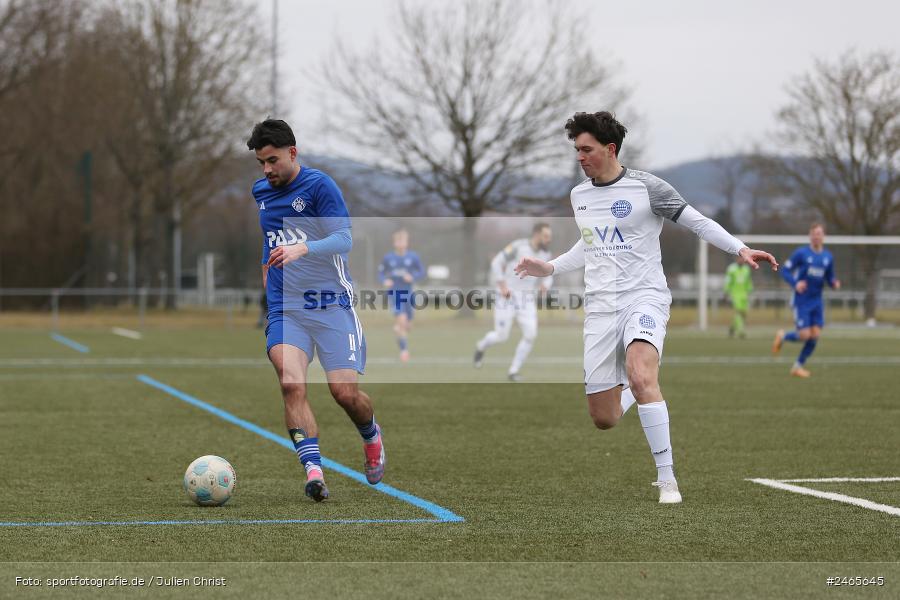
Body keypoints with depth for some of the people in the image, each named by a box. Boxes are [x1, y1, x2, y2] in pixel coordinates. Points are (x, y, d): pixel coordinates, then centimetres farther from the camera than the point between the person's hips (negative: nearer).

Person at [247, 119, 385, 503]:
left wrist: (301, 249, -34)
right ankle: (313, 471, -24)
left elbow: (344, 240, -19)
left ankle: (372, 438, 27)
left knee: (345, 392, -8)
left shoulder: (319, 186, -8)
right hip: (284, 309, 4)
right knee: (291, 384, -21)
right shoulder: (260, 191, 13)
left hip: (330, 303, -4)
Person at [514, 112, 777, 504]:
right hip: (600, 307, 5)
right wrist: (550, 268, 24)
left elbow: (698, 222, -2)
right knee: (603, 419, 0)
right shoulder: (579, 195, 13)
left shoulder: (647, 188, -5)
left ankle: (667, 478, -27)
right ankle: (633, 393, 39)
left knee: (640, 376, -34)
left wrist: (740, 249, -13)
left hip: (644, 297, -5)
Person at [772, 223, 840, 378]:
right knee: (804, 335, -12)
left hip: (817, 302, 5)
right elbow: (785, 271, -6)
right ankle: (782, 336, 21)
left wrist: (835, 283, -9)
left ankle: (798, 366, 14)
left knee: (815, 335, -3)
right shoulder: (801, 253, -8)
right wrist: (795, 283, -23)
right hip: (801, 301, -5)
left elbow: (829, 278, 14)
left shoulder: (828, 257, 6)